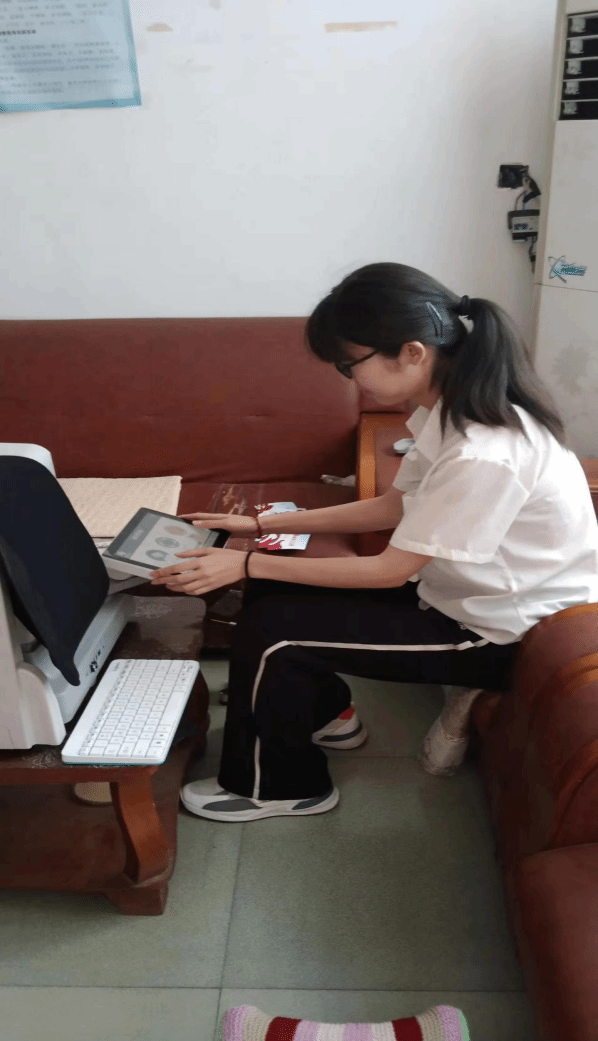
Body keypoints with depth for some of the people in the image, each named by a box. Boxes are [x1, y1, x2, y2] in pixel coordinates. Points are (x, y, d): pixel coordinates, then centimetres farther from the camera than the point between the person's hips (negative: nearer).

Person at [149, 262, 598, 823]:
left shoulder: (483, 454, -33)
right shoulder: (451, 408, -5)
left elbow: (391, 570, -24)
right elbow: (394, 506, 5)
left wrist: (247, 564, -19)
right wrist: (264, 524, 3)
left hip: (495, 632, -8)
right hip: (462, 587, 8)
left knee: (271, 630, -12)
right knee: (272, 590, 4)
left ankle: (278, 787, 12)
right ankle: (326, 714, 27)